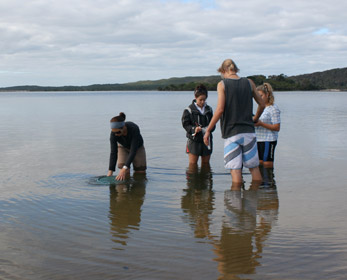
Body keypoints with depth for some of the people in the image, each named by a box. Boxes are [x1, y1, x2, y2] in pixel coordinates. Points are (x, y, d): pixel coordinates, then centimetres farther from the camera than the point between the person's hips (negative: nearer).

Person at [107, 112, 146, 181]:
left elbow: (133, 151, -43)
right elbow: (113, 152, -31)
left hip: (137, 147, -1)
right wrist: (110, 172, -40)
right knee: (126, 173, -17)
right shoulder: (113, 133, -32)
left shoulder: (134, 129, -41)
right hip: (123, 147, 1)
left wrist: (124, 169, -52)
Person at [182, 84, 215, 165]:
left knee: (205, 163, 11)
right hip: (194, 140, -4)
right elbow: (185, 124, -8)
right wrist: (194, 129, -27)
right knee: (192, 164, -3)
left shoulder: (209, 109, 7)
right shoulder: (189, 110, -5)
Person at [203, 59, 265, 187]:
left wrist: (208, 130, -5)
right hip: (248, 131, 3)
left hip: (231, 133, -3)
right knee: (254, 167, 12)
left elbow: (220, 109, -12)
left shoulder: (222, 84, -3)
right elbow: (262, 104, 14)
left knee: (235, 169, -2)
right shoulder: (249, 83, 8)